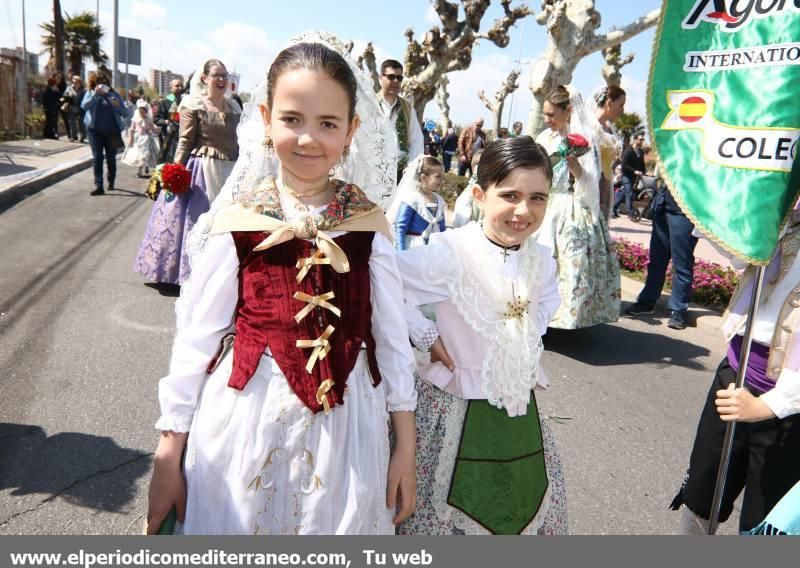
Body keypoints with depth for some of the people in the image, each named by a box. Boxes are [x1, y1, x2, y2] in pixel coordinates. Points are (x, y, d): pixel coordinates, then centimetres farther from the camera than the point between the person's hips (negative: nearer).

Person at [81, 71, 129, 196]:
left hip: (112, 130, 1)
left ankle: (111, 181, 30)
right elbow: (84, 106, -11)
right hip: (95, 130, -1)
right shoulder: (90, 93, 7)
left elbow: (124, 113, 6)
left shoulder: (113, 94, 9)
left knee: (111, 158, 9)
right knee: (97, 157, -7)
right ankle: (98, 186, -9)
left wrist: (117, 106, -14)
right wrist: (95, 94, -19)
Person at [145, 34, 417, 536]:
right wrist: (169, 454, 2)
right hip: (247, 422, 0)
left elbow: (391, 338, 1)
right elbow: (196, 338, -1)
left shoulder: (369, 223, -3)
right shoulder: (237, 221, -6)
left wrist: (406, 445, 5)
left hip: (346, 427, 1)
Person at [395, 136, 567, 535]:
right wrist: (428, 338, -20)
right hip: (457, 410, -6)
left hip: (520, 410, 6)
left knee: (524, 509, 23)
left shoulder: (541, 260, -1)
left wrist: (528, 350, 4)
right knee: (447, 516, 12)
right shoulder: (450, 252, -23)